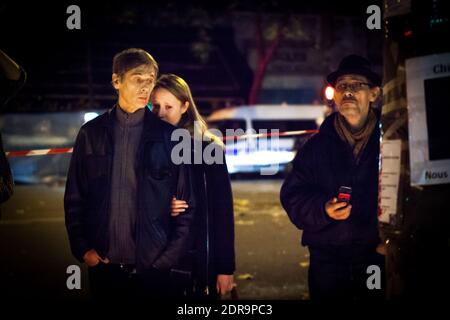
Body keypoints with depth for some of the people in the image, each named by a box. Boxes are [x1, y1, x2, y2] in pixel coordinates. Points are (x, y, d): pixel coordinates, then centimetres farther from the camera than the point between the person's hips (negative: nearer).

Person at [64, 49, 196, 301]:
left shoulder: (167, 136, 0)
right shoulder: (92, 133, 4)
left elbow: (186, 204, 2)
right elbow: (74, 198, 8)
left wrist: (170, 257, -4)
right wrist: (83, 249, -1)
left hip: (153, 269, -1)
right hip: (104, 268, 1)